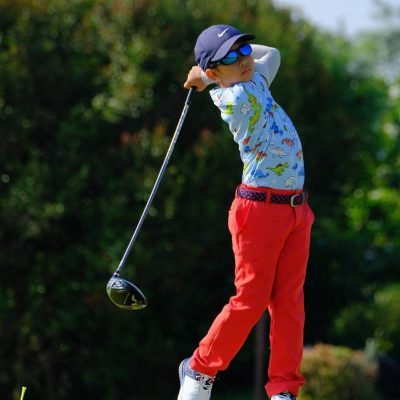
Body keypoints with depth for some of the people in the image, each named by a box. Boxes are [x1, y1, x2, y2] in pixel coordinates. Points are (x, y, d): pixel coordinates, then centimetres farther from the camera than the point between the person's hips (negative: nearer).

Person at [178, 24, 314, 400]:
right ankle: (199, 369, 13)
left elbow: (271, 55, 28)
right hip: (261, 209, -8)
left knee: (289, 301, 2)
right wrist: (209, 77, 16)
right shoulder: (238, 98, -15)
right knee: (251, 299, -5)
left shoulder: (255, 82, 10)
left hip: (296, 211, 8)